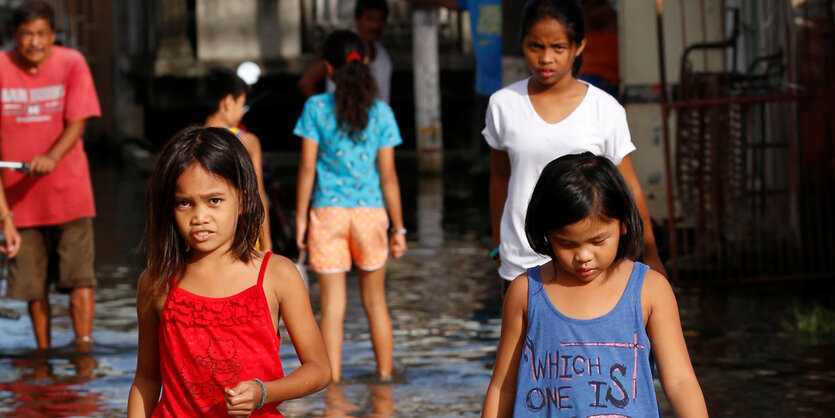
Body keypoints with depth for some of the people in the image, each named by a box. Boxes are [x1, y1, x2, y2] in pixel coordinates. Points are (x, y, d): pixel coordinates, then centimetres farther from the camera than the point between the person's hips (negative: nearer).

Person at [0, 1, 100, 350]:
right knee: (33, 284, 5)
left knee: (79, 276, -8)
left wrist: (52, 157, -27)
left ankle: (83, 347, -8)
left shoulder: (72, 63, -2)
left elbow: (78, 121, -9)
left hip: (68, 192, -1)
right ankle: (43, 355, 15)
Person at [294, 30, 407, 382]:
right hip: (369, 209, 1)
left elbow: (307, 167, -5)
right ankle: (385, 377, 22)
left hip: (328, 211, -1)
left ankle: (333, 384, 2)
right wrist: (399, 228, 4)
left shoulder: (316, 108, -4)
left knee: (332, 305, 2)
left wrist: (300, 218, 2)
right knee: (375, 302, 16)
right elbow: (388, 174, -1)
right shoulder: (380, 112, -1)